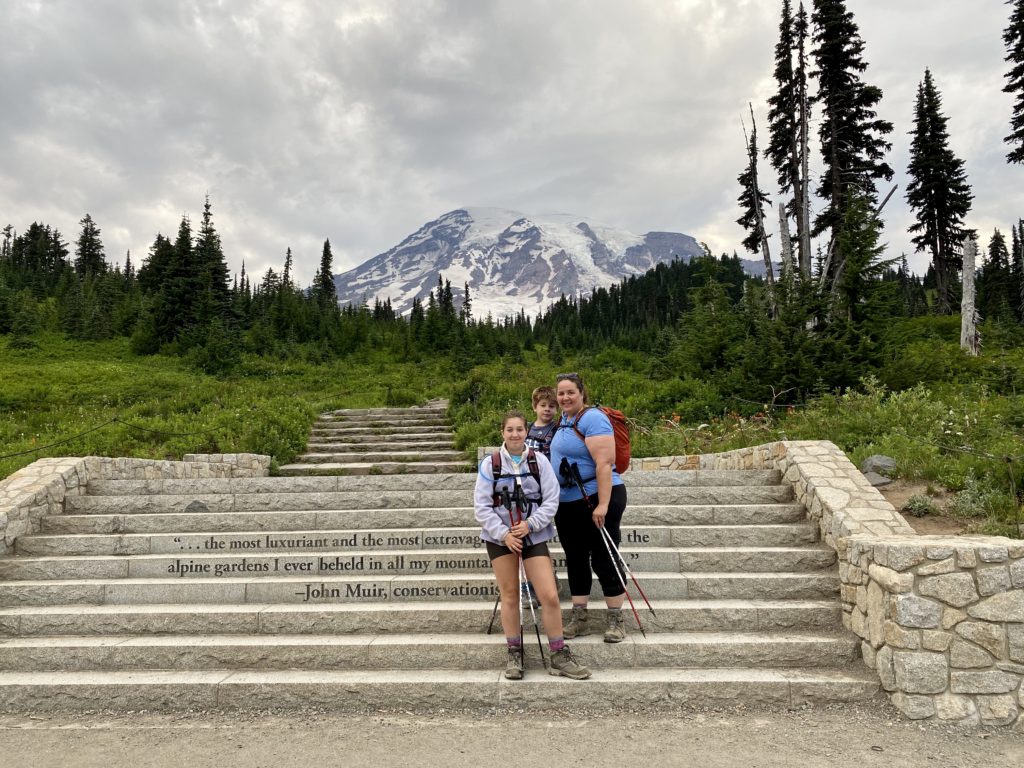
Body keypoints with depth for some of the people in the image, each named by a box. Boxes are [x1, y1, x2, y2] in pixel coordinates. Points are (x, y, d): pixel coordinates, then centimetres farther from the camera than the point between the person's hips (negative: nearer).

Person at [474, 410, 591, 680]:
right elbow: (481, 505, -5)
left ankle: (560, 657, 9)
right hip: (500, 537, 0)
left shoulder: (540, 461, -3)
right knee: (510, 596, 7)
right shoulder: (490, 464, -4)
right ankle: (514, 654, 23)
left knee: (550, 596, -5)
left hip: (534, 535, 0)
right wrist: (504, 533, -14)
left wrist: (530, 524, -16)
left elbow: (551, 500, -4)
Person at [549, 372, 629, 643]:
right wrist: (554, 499, 21)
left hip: (596, 500, -9)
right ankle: (579, 618, 23)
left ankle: (616, 620, 12)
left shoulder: (592, 418, -15)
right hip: (567, 503, 9)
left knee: (603, 560, -1)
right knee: (575, 560, 12)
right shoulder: (564, 420, 11)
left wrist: (603, 504, -28)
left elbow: (604, 463, -23)